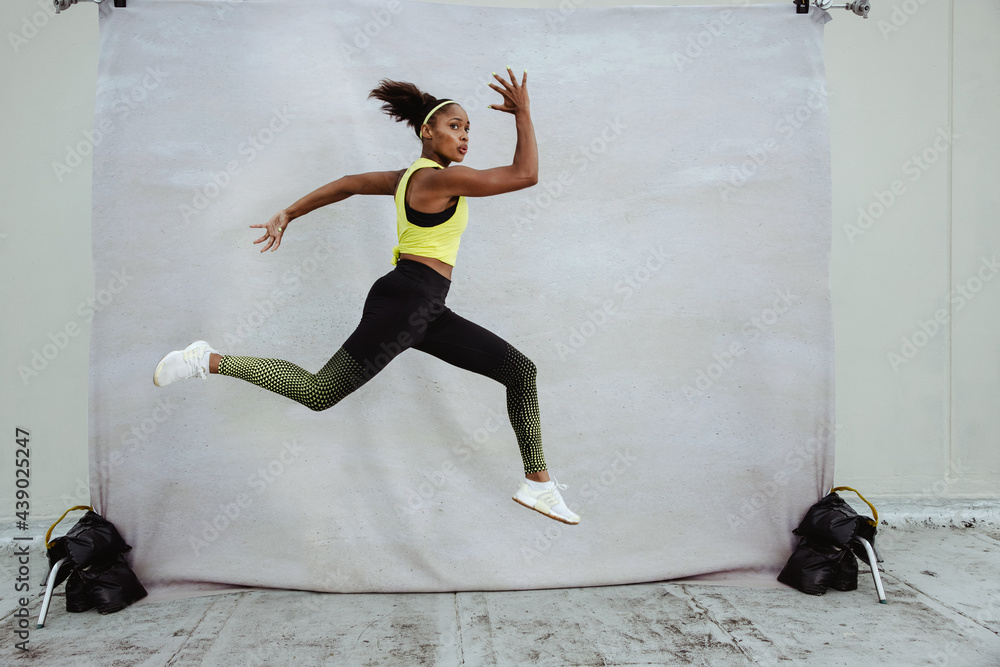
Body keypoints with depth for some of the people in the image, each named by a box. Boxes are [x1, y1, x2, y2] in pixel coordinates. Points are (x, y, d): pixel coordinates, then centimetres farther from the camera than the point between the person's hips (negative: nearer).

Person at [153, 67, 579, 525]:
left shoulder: (410, 177, 20)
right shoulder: (441, 178, -10)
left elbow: (347, 184, 21)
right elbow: (525, 174, -11)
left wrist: (287, 215, 24)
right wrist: (522, 113, -4)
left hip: (426, 313, 10)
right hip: (406, 299, -10)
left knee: (520, 370, 7)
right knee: (319, 393, -8)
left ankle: (538, 482, 11)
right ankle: (209, 361, 6)